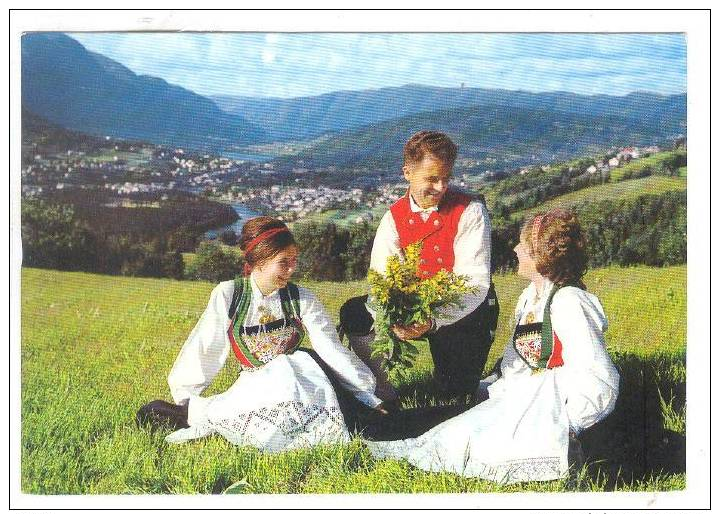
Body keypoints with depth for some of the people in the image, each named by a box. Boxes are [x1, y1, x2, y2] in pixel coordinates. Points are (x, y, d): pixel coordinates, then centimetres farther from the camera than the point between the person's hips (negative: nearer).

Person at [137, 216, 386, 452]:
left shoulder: (301, 299, -1)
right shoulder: (228, 294, -6)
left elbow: (333, 349, -4)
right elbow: (205, 350, -2)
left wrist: (370, 397, -7)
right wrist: (182, 397, 0)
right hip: (254, 387, -2)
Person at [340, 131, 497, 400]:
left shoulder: (470, 212, -13)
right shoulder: (394, 218, -1)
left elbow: (475, 283, -21)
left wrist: (433, 322, -38)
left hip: (465, 310, -4)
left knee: (455, 388, -21)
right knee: (353, 313, -15)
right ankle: (383, 395, 1)